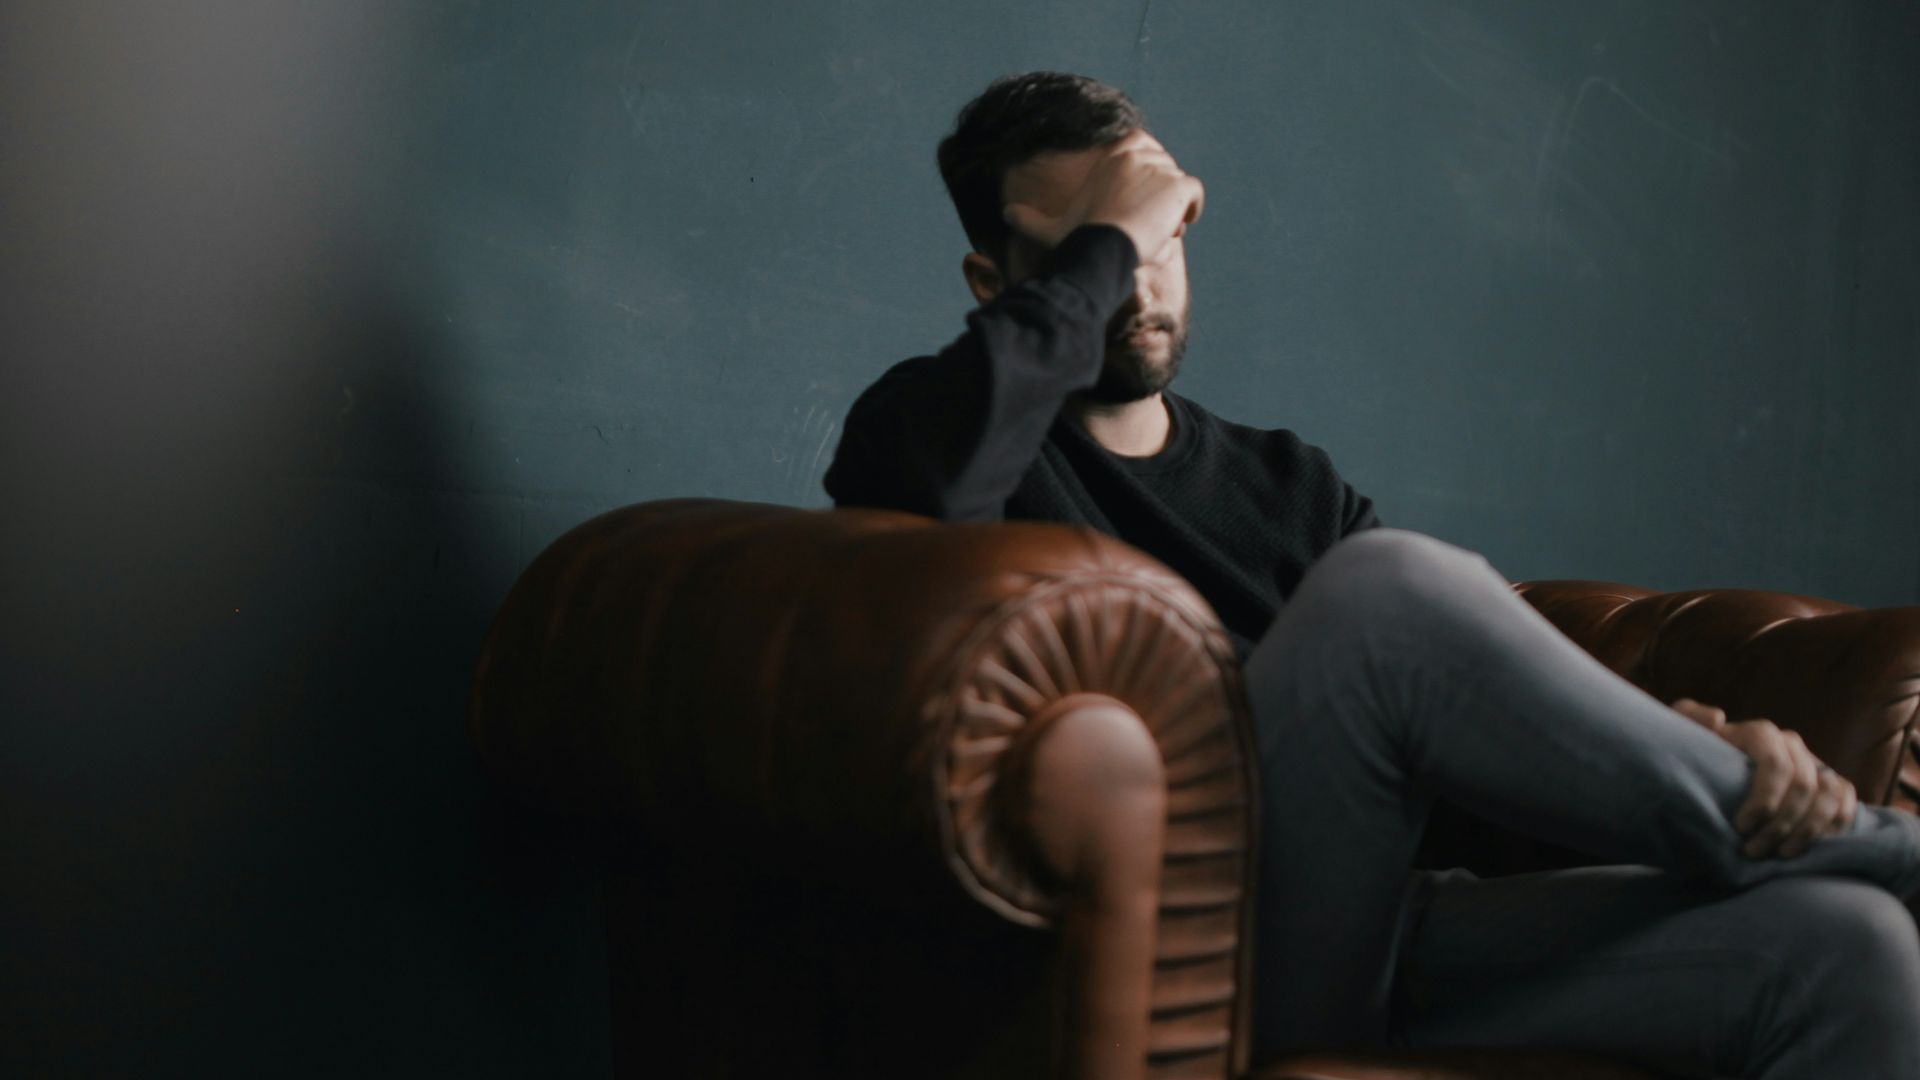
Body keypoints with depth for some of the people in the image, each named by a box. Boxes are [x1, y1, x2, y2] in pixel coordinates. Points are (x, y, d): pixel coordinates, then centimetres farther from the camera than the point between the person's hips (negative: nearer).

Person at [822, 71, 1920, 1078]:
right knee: (1387, 587, -29)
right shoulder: (939, 417, 7)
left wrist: (1702, 743, -8)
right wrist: (1102, 242, -6)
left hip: (1388, 945, 5)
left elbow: (1498, 688, 12)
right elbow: (933, 470, -20)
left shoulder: (1291, 484, 24)